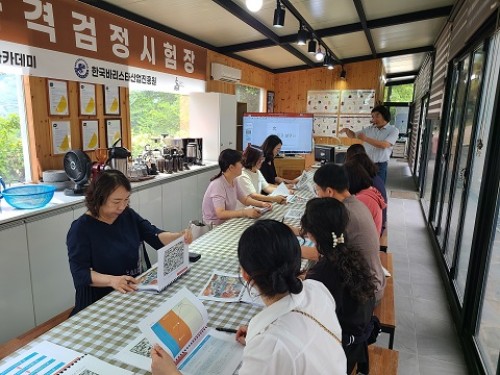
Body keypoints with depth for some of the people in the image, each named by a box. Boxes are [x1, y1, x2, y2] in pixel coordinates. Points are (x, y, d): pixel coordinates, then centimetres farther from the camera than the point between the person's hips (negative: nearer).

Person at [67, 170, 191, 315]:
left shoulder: (128, 215, 5)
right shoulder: (81, 229, -11)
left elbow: (155, 236, 0)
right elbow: (80, 273, -17)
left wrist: (179, 237, -20)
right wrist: (112, 280, -35)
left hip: (135, 291, 5)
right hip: (99, 301, -5)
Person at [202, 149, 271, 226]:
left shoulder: (233, 181, 2)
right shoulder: (217, 185, -23)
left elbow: (245, 199, 12)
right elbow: (220, 214, -30)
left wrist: (261, 204, -4)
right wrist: (245, 212, -37)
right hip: (215, 226, -8)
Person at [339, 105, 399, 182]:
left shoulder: (393, 130, -4)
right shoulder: (369, 129, 8)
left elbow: (384, 145, -19)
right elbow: (353, 135, 16)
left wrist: (366, 139, -22)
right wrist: (347, 130, -6)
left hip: (380, 166, -3)